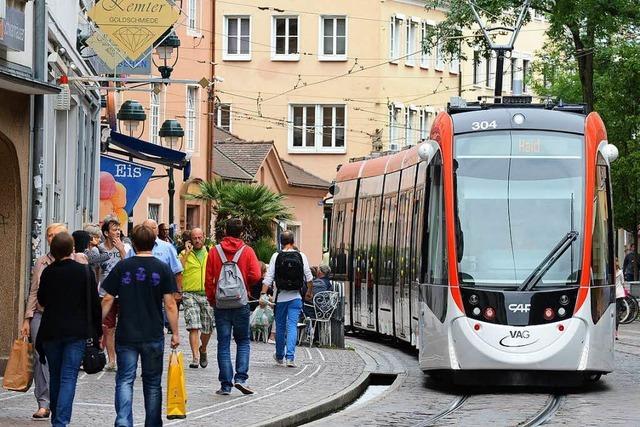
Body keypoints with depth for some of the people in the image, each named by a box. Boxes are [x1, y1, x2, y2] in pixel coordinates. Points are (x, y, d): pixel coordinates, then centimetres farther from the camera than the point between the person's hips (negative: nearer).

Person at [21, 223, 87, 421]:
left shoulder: (78, 260, 3)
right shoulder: (40, 262, 12)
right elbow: (33, 292, 14)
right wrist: (27, 319, 9)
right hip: (41, 316, 2)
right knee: (41, 358, -6)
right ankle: (43, 403, -3)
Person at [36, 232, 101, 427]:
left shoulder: (48, 272, 0)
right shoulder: (85, 271, -7)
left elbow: (41, 301, 14)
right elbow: (94, 303, -4)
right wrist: (97, 330, 5)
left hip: (50, 331, 3)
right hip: (77, 331, -3)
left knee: (55, 376, 16)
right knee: (68, 378, -5)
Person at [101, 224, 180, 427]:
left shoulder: (122, 267, -1)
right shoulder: (163, 269, -3)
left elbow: (107, 300, 0)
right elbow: (170, 304, -5)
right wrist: (175, 333, 2)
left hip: (126, 335, 0)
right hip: (153, 335, 0)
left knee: (124, 380, 1)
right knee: (152, 382, 13)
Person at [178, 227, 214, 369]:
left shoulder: (210, 253, 12)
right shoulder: (185, 253, 5)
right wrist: (186, 253, -9)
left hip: (207, 294, 3)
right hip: (190, 294, -2)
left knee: (208, 328, 9)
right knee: (193, 326, -12)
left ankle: (203, 350, 35)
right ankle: (195, 357, -12)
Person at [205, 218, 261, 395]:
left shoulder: (214, 251, 1)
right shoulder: (247, 251, -2)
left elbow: (208, 279, 0)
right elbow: (255, 275, -11)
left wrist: (211, 299, 13)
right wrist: (245, 284, 10)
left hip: (220, 304, 1)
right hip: (241, 304, -1)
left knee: (223, 344, 5)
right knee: (243, 341, 11)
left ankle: (225, 384, 2)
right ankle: (241, 377, -4)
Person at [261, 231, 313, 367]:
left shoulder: (276, 256, -5)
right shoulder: (301, 256, -2)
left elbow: (268, 278, -8)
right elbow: (309, 277, 3)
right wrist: (310, 292, 18)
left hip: (280, 297, 0)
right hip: (295, 296, 0)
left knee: (280, 327, 13)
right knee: (292, 326, -2)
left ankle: (279, 356, 28)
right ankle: (290, 357, -15)